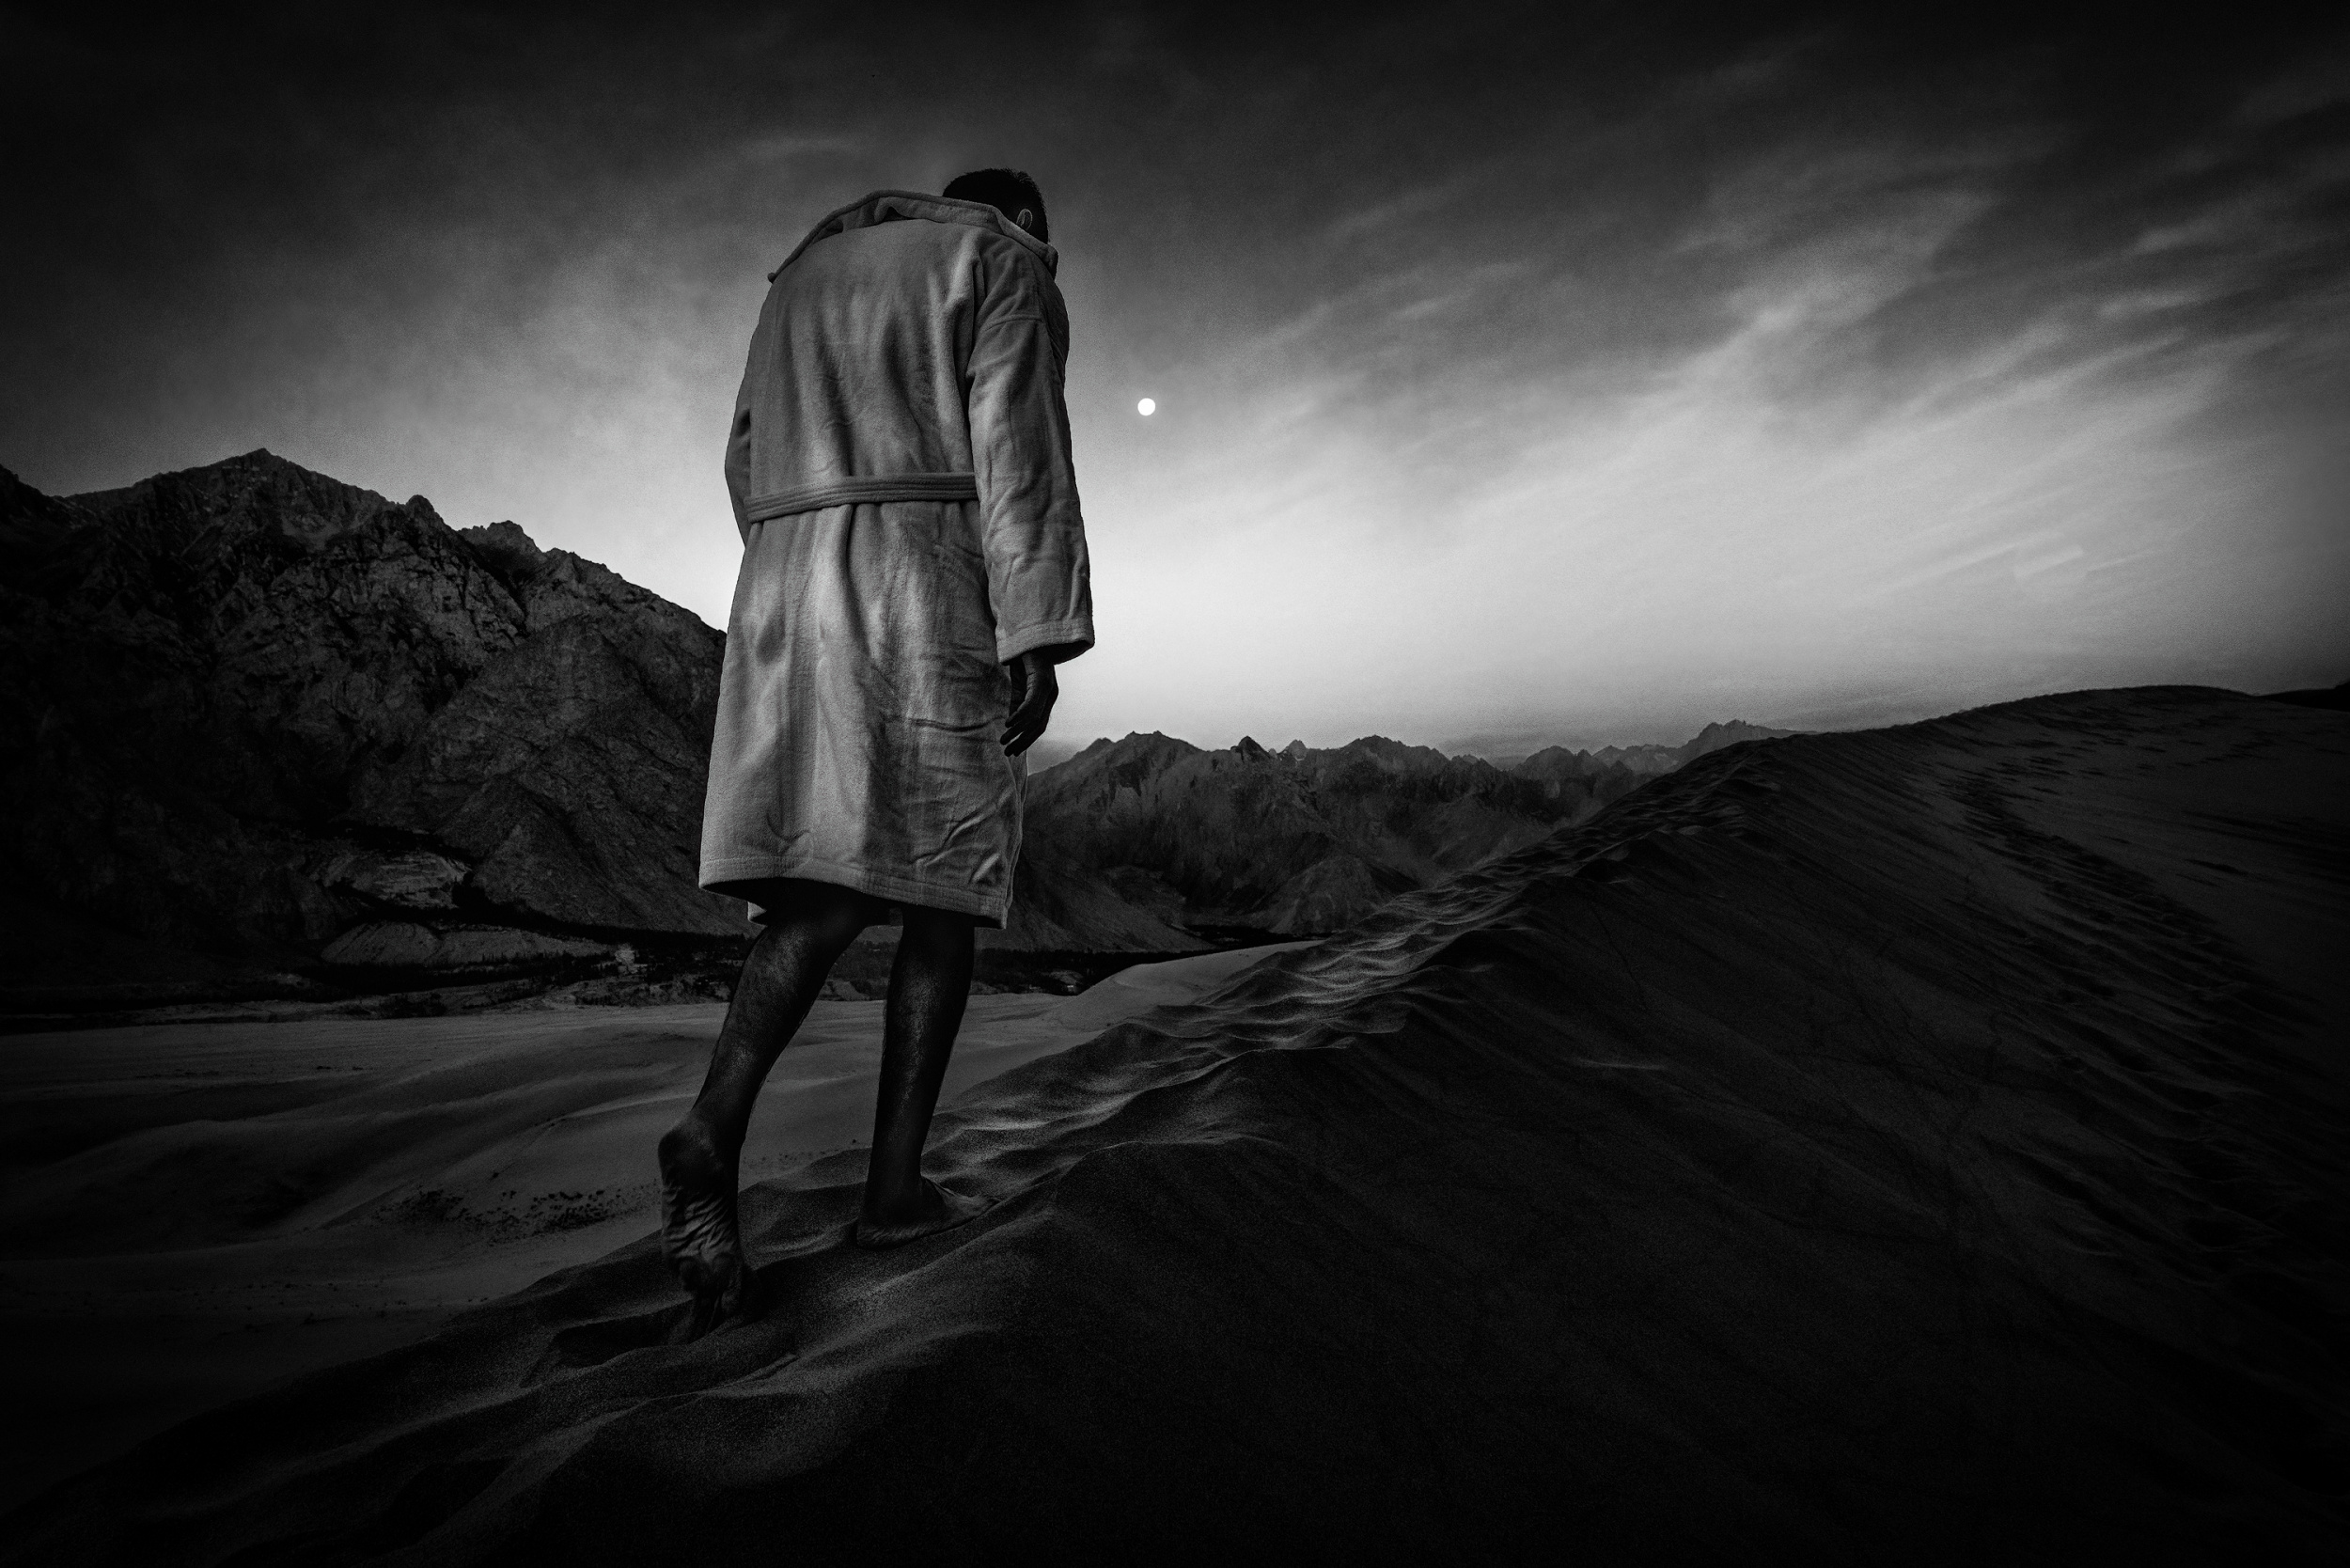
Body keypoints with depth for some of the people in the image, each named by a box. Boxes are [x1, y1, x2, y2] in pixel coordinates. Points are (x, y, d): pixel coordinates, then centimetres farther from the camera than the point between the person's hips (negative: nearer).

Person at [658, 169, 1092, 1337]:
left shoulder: (805, 276, 30)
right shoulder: (1005, 261, 9)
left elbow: (752, 462, 22)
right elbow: (1016, 444, -8)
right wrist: (1039, 632, -14)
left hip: (785, 589, 6)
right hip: (932, 582, -6)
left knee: (824, 894, 0)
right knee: (940, 888, 0)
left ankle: (713, 1130, -23)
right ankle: (895, 1185, 1)